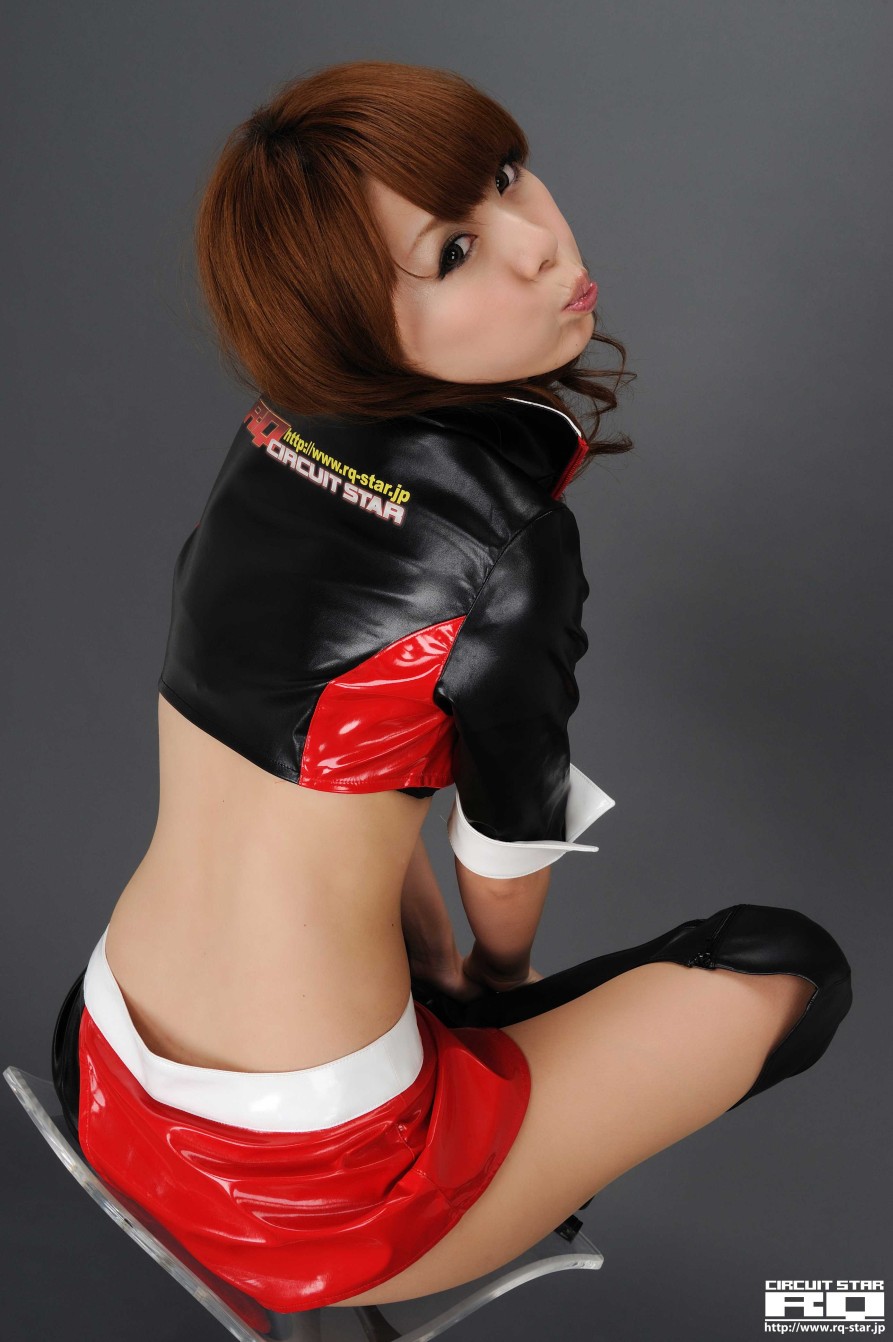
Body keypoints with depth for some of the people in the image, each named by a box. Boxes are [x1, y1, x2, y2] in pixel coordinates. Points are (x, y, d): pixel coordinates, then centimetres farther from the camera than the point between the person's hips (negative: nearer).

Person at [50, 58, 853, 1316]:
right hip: (299, 1198, -7)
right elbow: (512, 838, -9)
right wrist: (501, 972, 16)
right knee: (793, 969, 5)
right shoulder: (504, 541, -25)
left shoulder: (277, 429, -2)